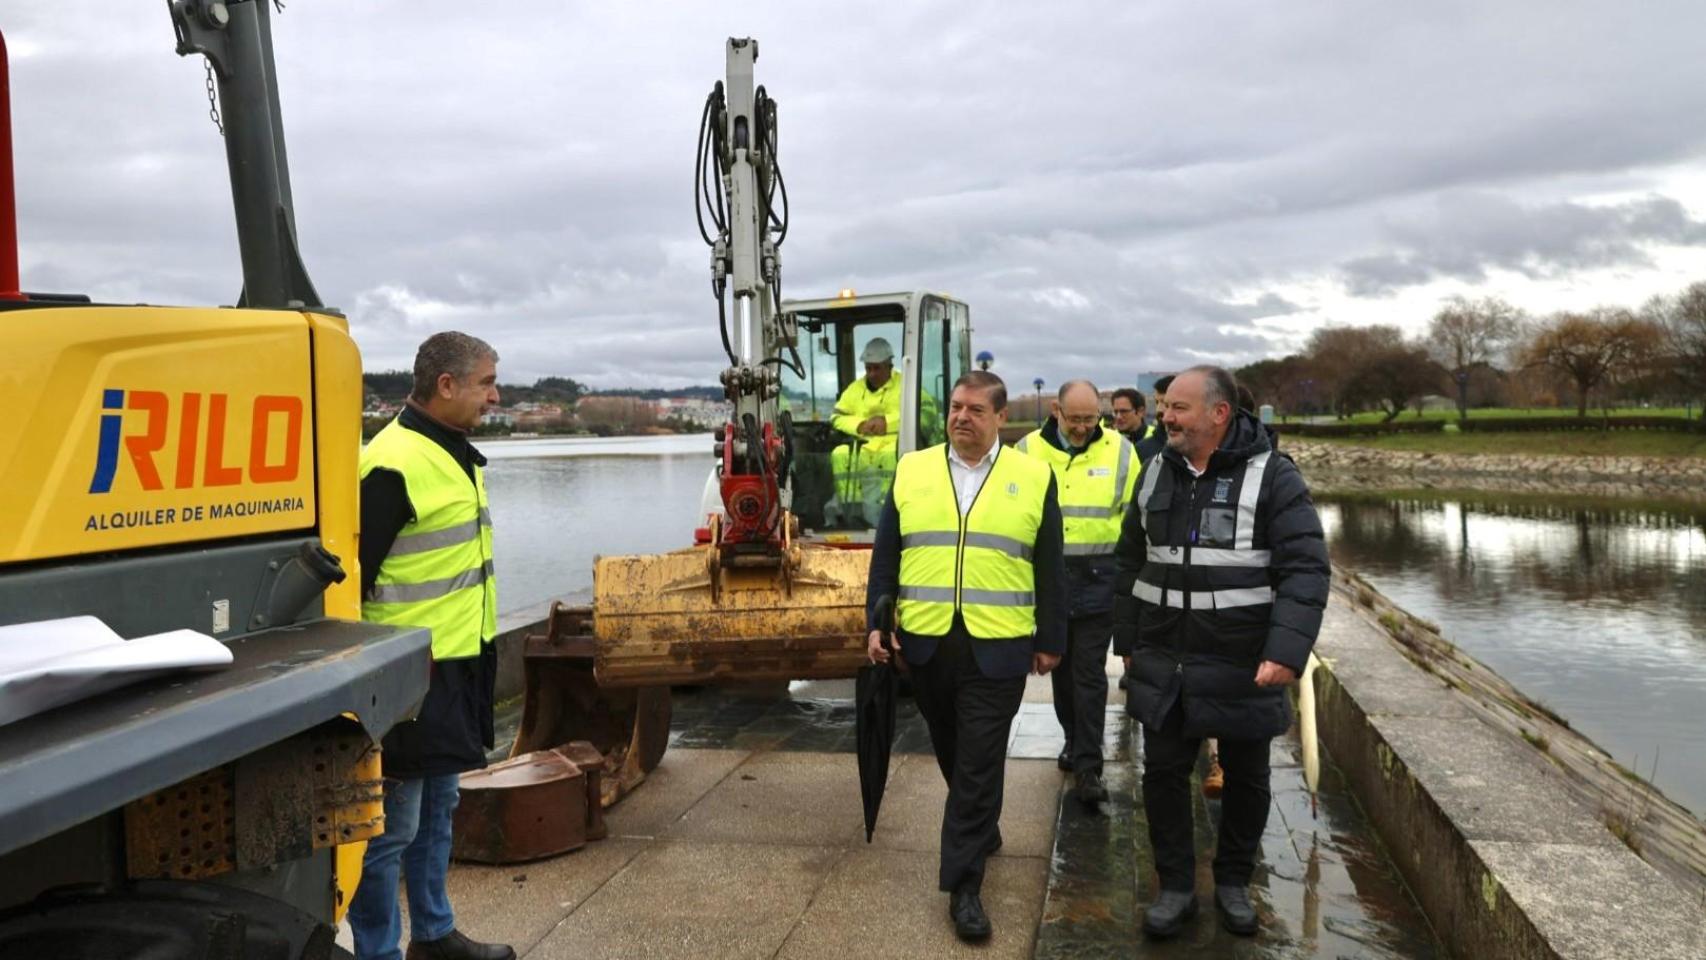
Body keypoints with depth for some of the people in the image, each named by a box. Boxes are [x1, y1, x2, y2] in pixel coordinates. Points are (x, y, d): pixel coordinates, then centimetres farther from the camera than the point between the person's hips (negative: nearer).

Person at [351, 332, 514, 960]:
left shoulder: (455, 455, 11)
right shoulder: (394, 466, -19)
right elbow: (351, 577, -19)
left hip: (457, 666, 10)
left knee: (437, 809, 20)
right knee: (393, 827, 2)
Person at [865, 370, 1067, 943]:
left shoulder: (1033, 478, 0)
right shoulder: (911, 471, 5)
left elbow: (1049, 570, 3)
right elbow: (886, 556, 7)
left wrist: (1050, 642, 3)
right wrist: (878, 622, 1)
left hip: (997, 649, -3)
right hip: (925, 643, 3)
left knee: (979, 765, -1)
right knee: (952, 754, 18)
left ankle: (963, 884, 7)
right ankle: (982, 830, 41)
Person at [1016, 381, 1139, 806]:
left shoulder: (1120, 450, 0)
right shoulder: (1028, 450, 1)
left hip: (1098, 576, -2)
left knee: (1090, 673, -3)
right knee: (1060, 666, 14)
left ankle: (1087, 767, 2)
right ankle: (1075, 740, 33)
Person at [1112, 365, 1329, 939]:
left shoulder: (1272, 476, -11)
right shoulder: (1157, 473, 4)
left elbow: (1305, 570, -17)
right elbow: (1131, 563, 12)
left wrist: (1288, 651, -27)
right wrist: (1127, 640, 13)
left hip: (1244, 667, -3)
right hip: (1164, 664, 4)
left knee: (1246, 779, 13)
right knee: (1163, 773, 7)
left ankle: (1234, 882, 34)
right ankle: (1175, 886, 24)